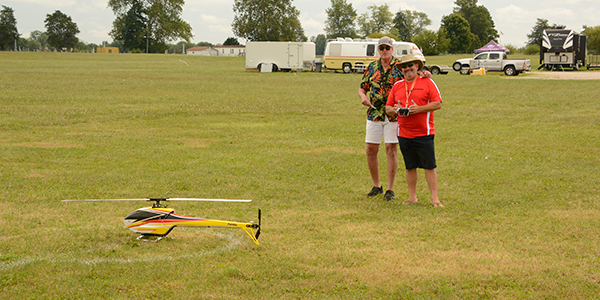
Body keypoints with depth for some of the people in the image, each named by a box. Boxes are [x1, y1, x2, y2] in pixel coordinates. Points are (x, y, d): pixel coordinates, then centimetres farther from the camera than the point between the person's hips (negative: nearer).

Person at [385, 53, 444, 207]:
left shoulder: (427, 83, 1)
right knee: (410, 167, 10)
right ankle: (412, 197, 20)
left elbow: (438, 103, -5)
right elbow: (388, 108, 15)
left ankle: (435, 198, 1)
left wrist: (419, 109, -17)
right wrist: (395, 110, -8)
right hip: (404, 134, 4)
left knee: (430, 166, -3)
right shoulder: (397, 86, 13)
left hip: (424, 133, -4)